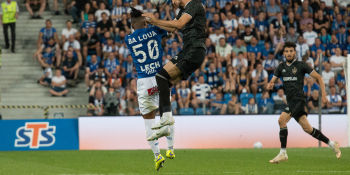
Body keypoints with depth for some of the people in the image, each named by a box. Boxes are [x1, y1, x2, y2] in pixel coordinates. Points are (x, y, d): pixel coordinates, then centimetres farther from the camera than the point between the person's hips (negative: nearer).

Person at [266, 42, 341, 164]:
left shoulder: (301, 65, -2)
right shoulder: (281, 67, 13)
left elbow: (318, 77, 1)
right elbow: (272, 82, 13)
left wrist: (323, 94, -6)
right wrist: (270, 85, -12)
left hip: (299, 100, -6)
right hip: (291, 102, 6)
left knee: (282, 120, -21)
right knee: (307, 128, 5)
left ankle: (283, 153, -17)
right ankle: (332, 144, 18)